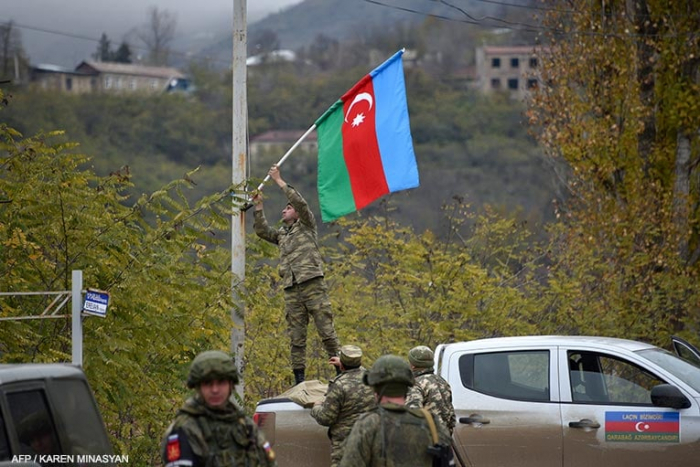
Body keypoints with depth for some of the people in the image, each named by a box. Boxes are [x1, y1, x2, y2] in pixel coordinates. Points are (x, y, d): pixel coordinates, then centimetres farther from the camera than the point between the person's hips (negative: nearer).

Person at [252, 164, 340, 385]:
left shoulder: (306, 225, 10)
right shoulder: (281, 234, 25)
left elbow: (301, 202, -3)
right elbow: (262, 232, 14)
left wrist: (279, 181, -2)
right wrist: (259, 208, 9)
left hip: (312, 284, -5)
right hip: (291, 290, 6)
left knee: (326, 329, -8)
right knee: (296, 335, 3)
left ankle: (341, 369, -5)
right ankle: (299, 378, 4)